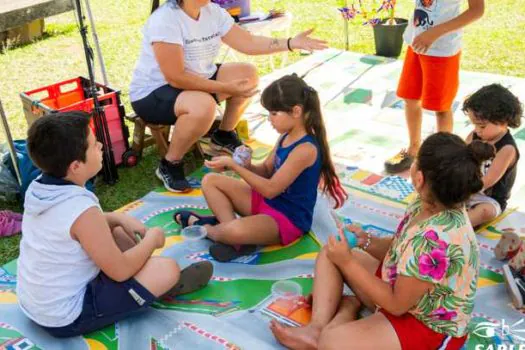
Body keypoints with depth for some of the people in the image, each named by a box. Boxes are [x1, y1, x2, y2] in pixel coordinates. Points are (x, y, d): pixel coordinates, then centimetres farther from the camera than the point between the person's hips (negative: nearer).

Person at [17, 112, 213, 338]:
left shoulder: (37, 188, -6)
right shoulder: (81, 208, -30)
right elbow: (120, 271, -21)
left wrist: (119, 218, 1)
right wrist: (151, 239, -4)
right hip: (67, 317, -8)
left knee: (119, 234, 16)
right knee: (168, 269, -9)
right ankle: (164, 285, 23)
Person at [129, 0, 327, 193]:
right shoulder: (164, 20, -27)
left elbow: (249, 43, -2)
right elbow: (176, 78, -29)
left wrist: (292, 43, -14)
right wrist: (225, 88, -27)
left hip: (196, 82, 8)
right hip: (151, 93, -8)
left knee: (248, 73, -2)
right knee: (203, 105, -38)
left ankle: (224, 136, 16)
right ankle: (170, 165, -14)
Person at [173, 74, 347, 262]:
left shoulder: (305, 149, -26)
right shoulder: (286, 137, 3)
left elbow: (270, 189, -25)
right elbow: (266, 170, 13)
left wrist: (233, 165, -23)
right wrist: (247, 165, -11)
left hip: (288, 220, -10)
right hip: (266, 202, 10)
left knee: (235, 231, -37)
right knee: (210, 181, 5)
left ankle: (205, 228, -3)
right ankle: (225, 225, -16)